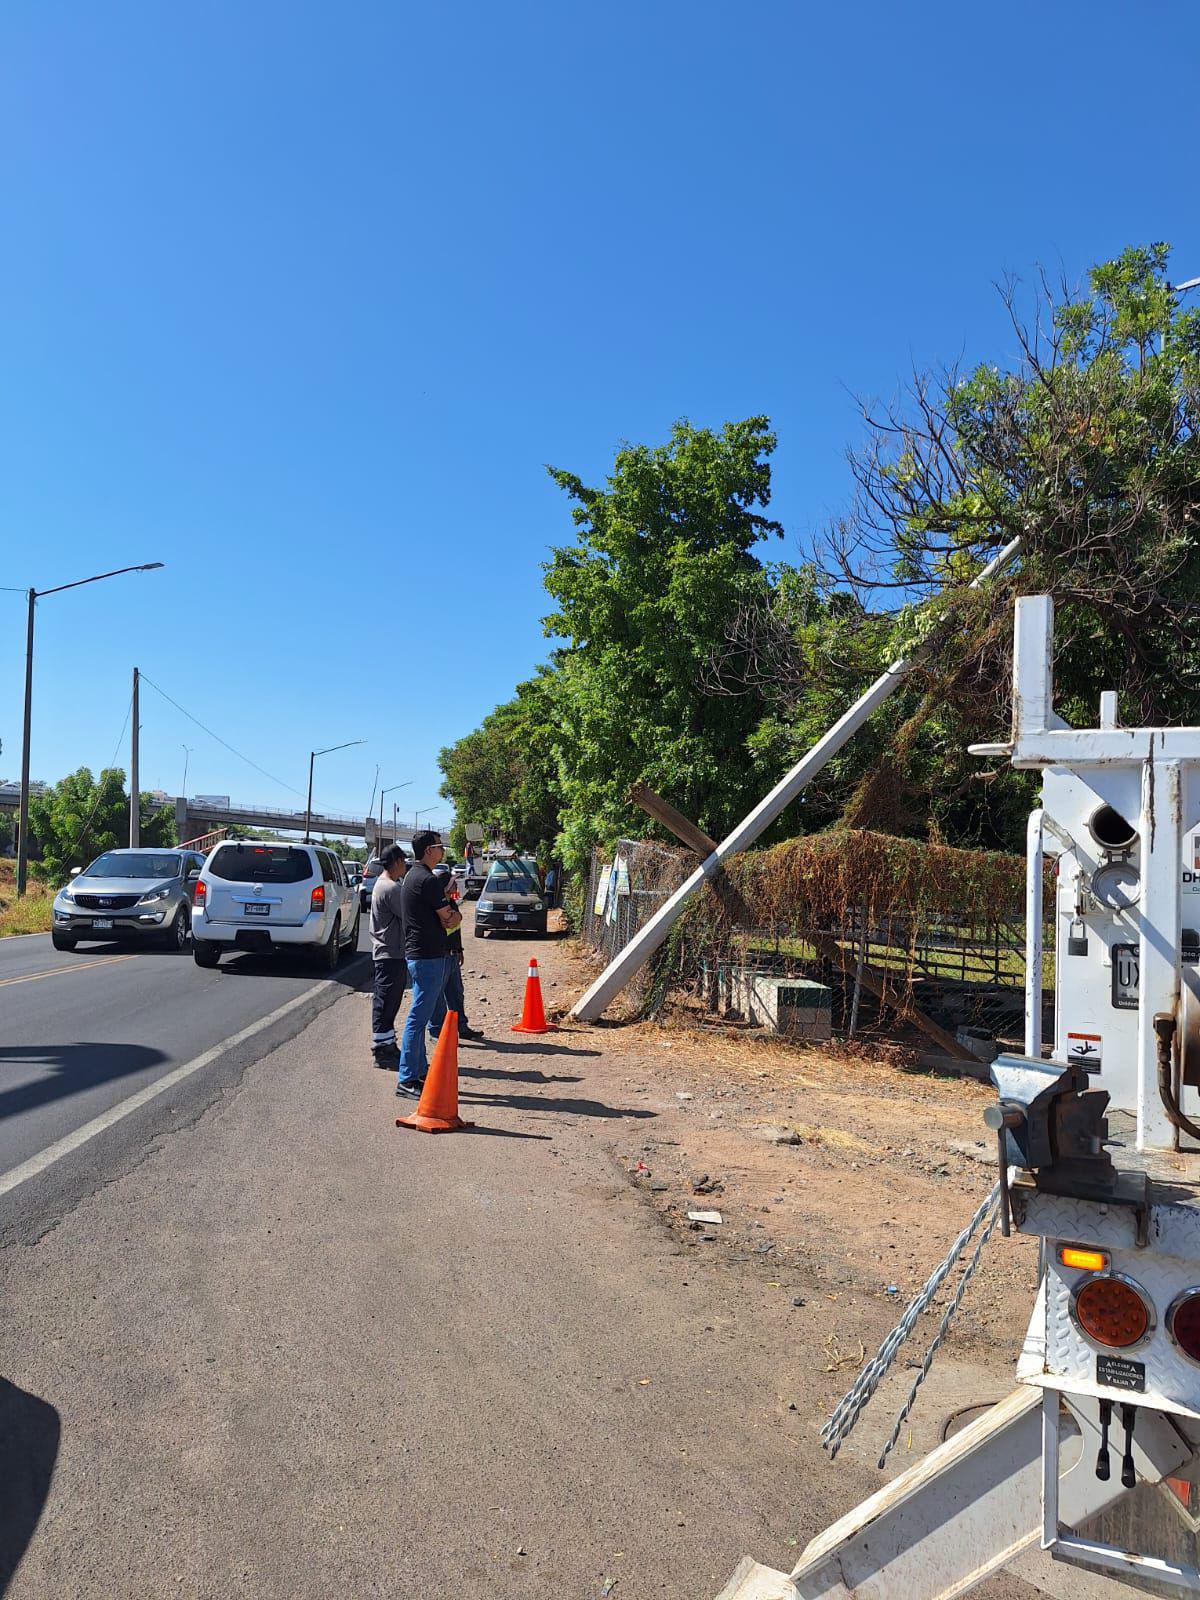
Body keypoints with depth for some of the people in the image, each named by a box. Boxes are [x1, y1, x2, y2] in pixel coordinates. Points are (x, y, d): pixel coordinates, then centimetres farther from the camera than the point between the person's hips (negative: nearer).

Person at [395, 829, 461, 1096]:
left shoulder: (412, 876, 16)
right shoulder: (428, 880, -17)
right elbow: (449, 920, -12)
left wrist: (450, 915, 4)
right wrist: (455, 915, 7)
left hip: (416, 953, 11)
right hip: (429, 956, -11)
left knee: (419, 1015, 16)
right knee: (418, 1017, -7)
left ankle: (420, 1070, 24)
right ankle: (407, 1079, -4)